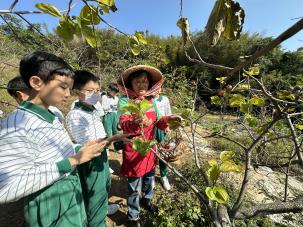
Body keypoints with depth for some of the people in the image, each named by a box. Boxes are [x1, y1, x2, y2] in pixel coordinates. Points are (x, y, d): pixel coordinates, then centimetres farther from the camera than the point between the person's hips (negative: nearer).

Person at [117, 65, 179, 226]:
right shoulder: (124, 101, -13)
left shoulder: (151, 100, 3)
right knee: (135, 186, 11)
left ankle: (147, 199, 57)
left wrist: (168, 119, -15)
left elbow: (157, 122, 5)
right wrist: (136, 123, -47)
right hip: (133, 149, -5)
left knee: (149, 177, 26)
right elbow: (123, 124, -26)